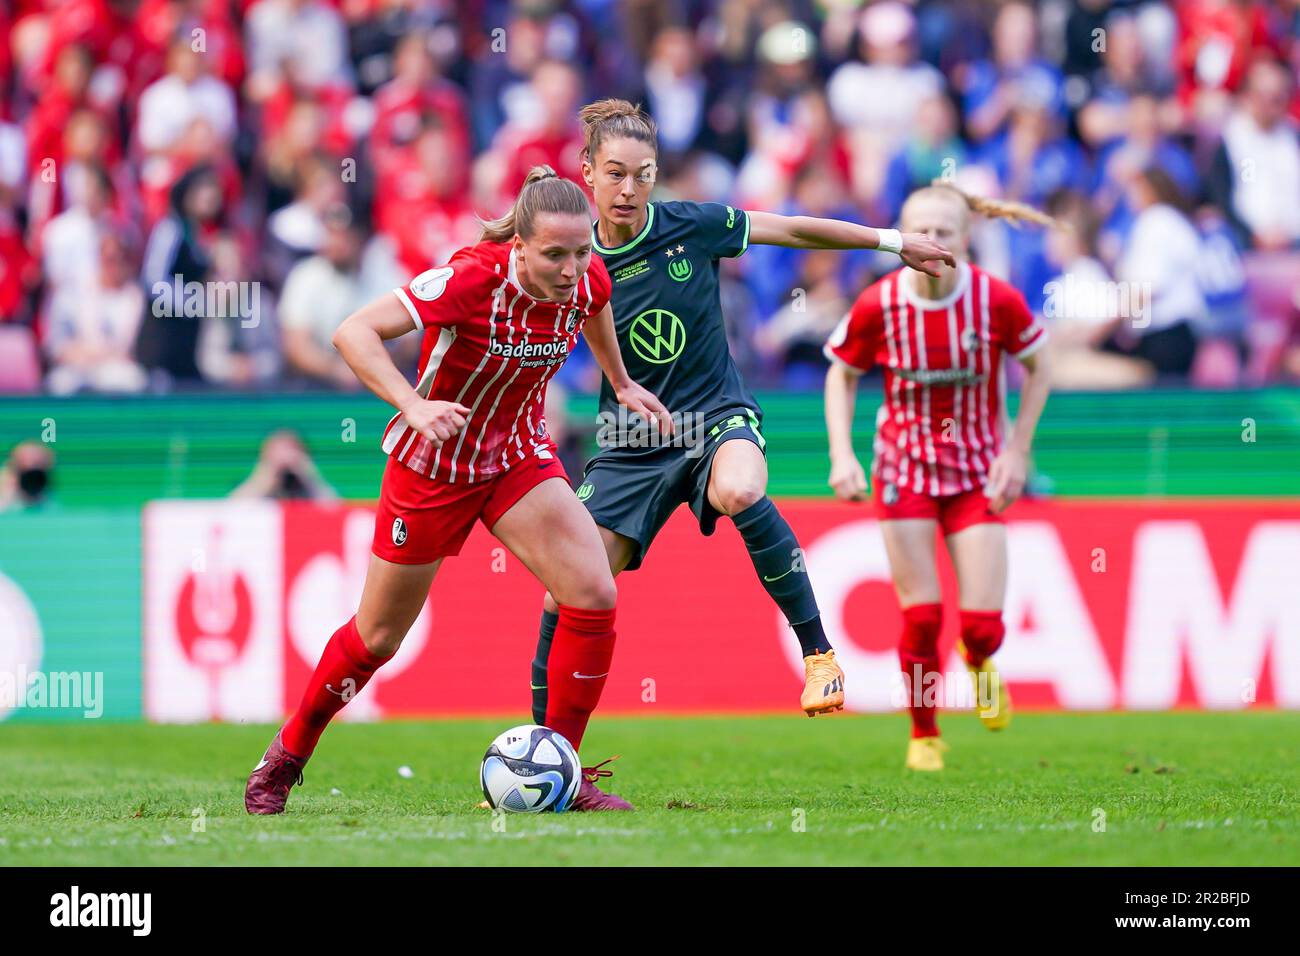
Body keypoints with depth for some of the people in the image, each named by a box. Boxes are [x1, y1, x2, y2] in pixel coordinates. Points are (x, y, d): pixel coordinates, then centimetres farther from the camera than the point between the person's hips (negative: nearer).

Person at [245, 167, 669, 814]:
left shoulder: (586, 280, -14)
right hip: (432, 466, -4)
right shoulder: (472, 277, -31)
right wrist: (414, 406, -46)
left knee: (594, 596, -15)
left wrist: (621, 383, 24)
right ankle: (287, 755, 33)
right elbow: (353, 332, -34)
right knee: (379, 637, 8)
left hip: (518, 456, 4)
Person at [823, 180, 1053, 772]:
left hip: (977, 472, 0)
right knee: (920, 618, -6)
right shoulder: (878, 306, -15)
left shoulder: (997, 301, -16)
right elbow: (841, 374, 3)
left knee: (982, 625, -6)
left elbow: (1037, 368, 1)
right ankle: (924, 736, 17)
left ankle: (978, 661, 33)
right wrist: (842, 456, -8)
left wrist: (1017, 452, -3)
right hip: (905, 469, 0)